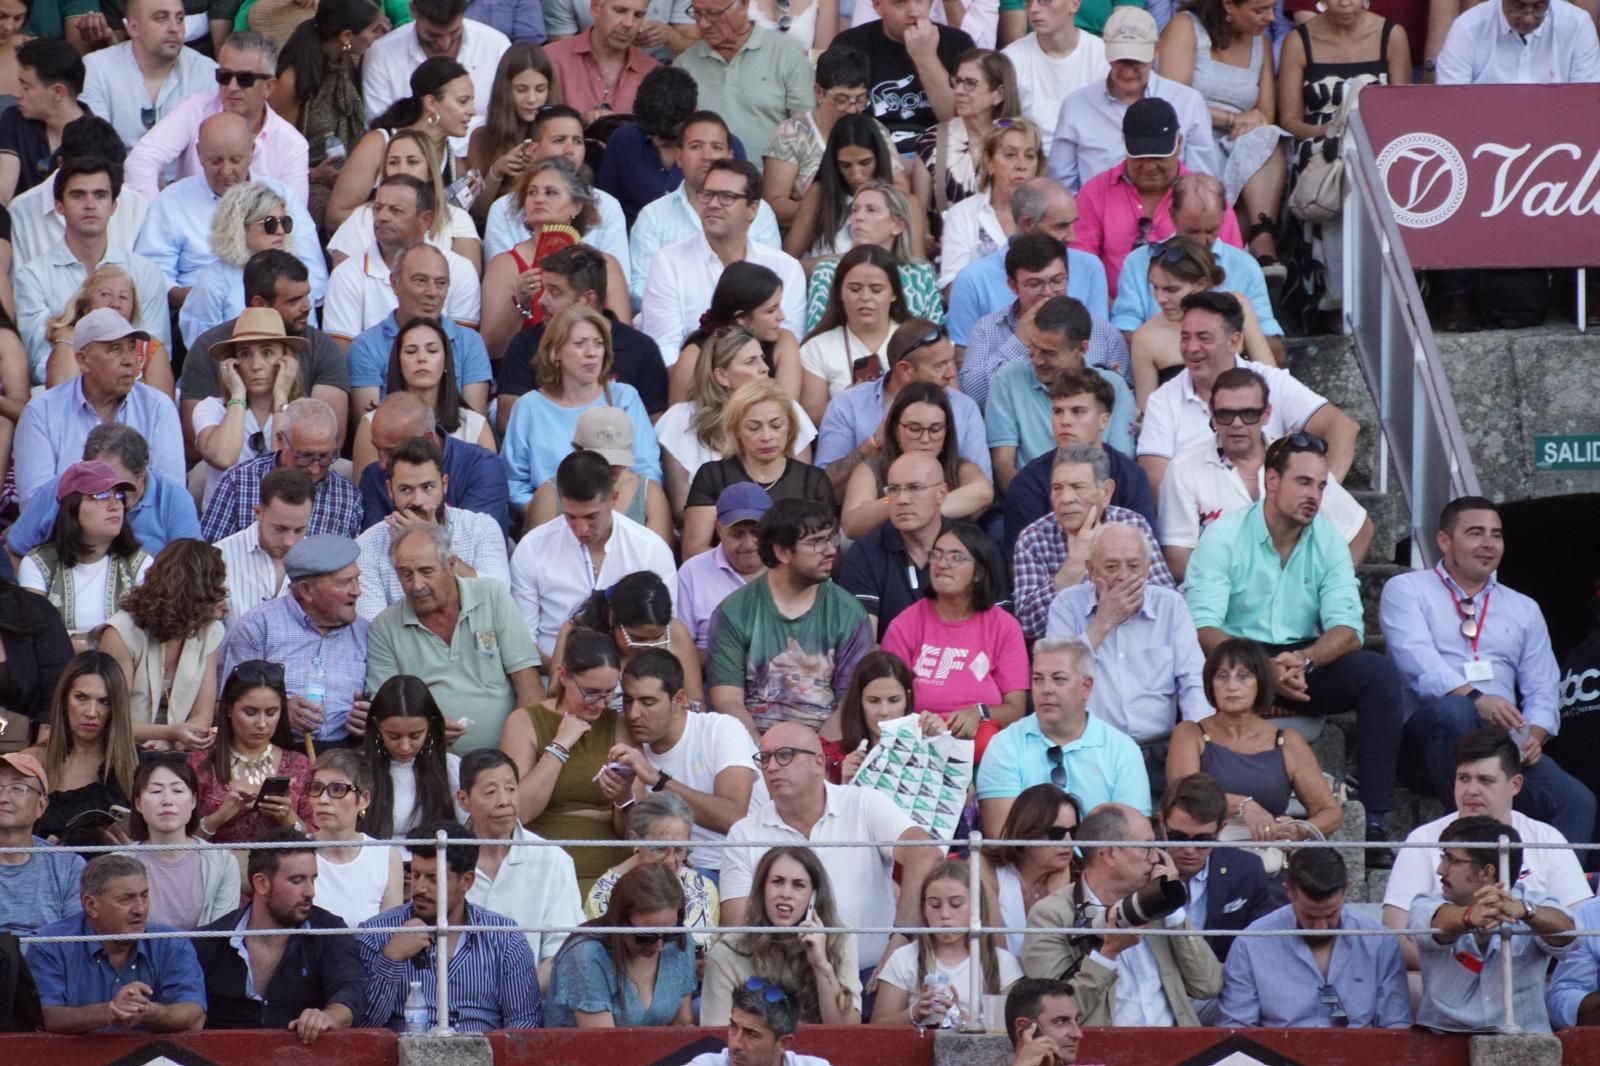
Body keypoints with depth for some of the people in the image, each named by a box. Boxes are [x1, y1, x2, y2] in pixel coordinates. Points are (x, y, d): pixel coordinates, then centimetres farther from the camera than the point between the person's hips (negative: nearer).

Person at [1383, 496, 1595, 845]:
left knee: (1576, 801, -24)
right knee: (1454, 711, -41)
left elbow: (1543, 691, 17)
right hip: (1431, 731, -4)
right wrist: (1474, 697, -25)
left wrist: (1534, 734, -7)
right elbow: (1416, 659, -8)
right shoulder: (1406, 590, 12)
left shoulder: (1524, 609, 26)